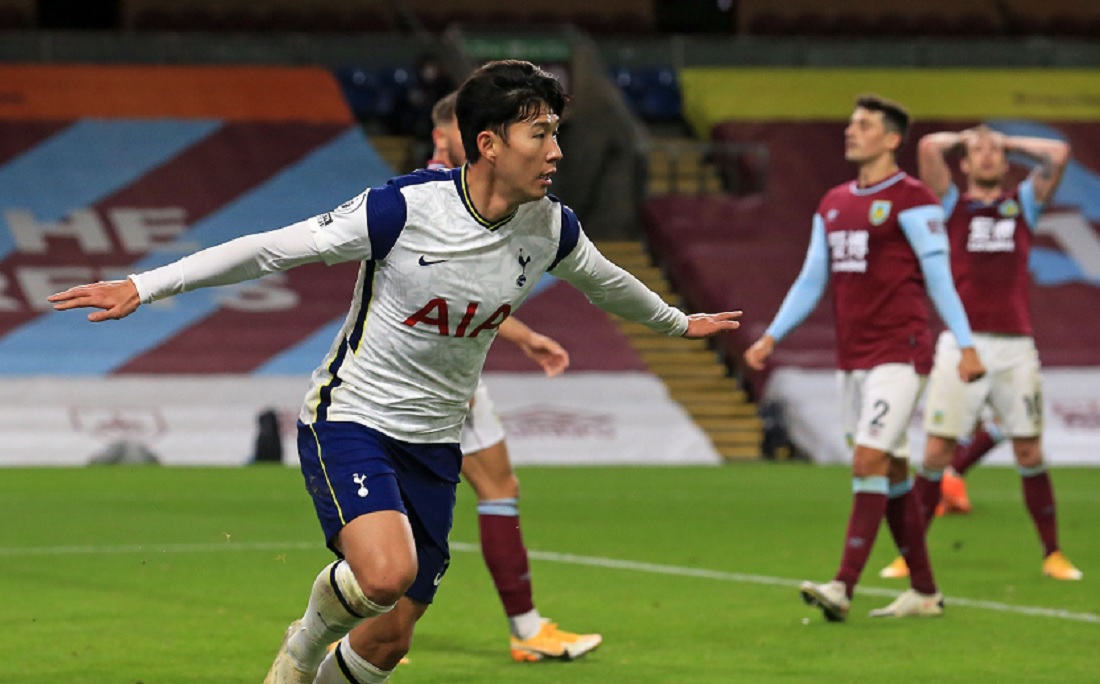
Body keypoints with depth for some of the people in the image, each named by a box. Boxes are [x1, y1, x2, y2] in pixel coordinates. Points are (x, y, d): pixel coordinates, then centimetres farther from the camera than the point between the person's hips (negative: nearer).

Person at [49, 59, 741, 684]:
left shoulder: (551, 227, -4)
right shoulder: (405, 208, -21)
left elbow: (605, 280, 20)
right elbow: (274, 248, -16)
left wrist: (679, 321, 37)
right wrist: (145, 286, -19)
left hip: (435, 442, 5)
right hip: (350, 419, -5)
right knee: (387, 571, -31)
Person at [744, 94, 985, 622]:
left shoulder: (911, 199, -6)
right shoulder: (833, 205, 15)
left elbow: (938, 277, -8)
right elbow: (811, 281, 18)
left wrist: (966, 345, -13)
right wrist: (771, 337, 10)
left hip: (898, 353, -7)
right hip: (851, 356, 7)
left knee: (869, 463, -15)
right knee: (890, 472, 9)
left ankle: (843, 587, -21)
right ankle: (924, 592, 16)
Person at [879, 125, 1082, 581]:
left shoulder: (1023, 204, 17)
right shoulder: (952, 204, 11)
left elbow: (1058, 153, 7)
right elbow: (928, 147, -1)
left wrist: (1007, 141, 17)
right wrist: (966, 138, 17)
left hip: (1015, 346, 2)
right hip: (961, 345, -2)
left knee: (1029, 452, 4)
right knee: (937, 452, -4)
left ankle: (1052, 554, 12)